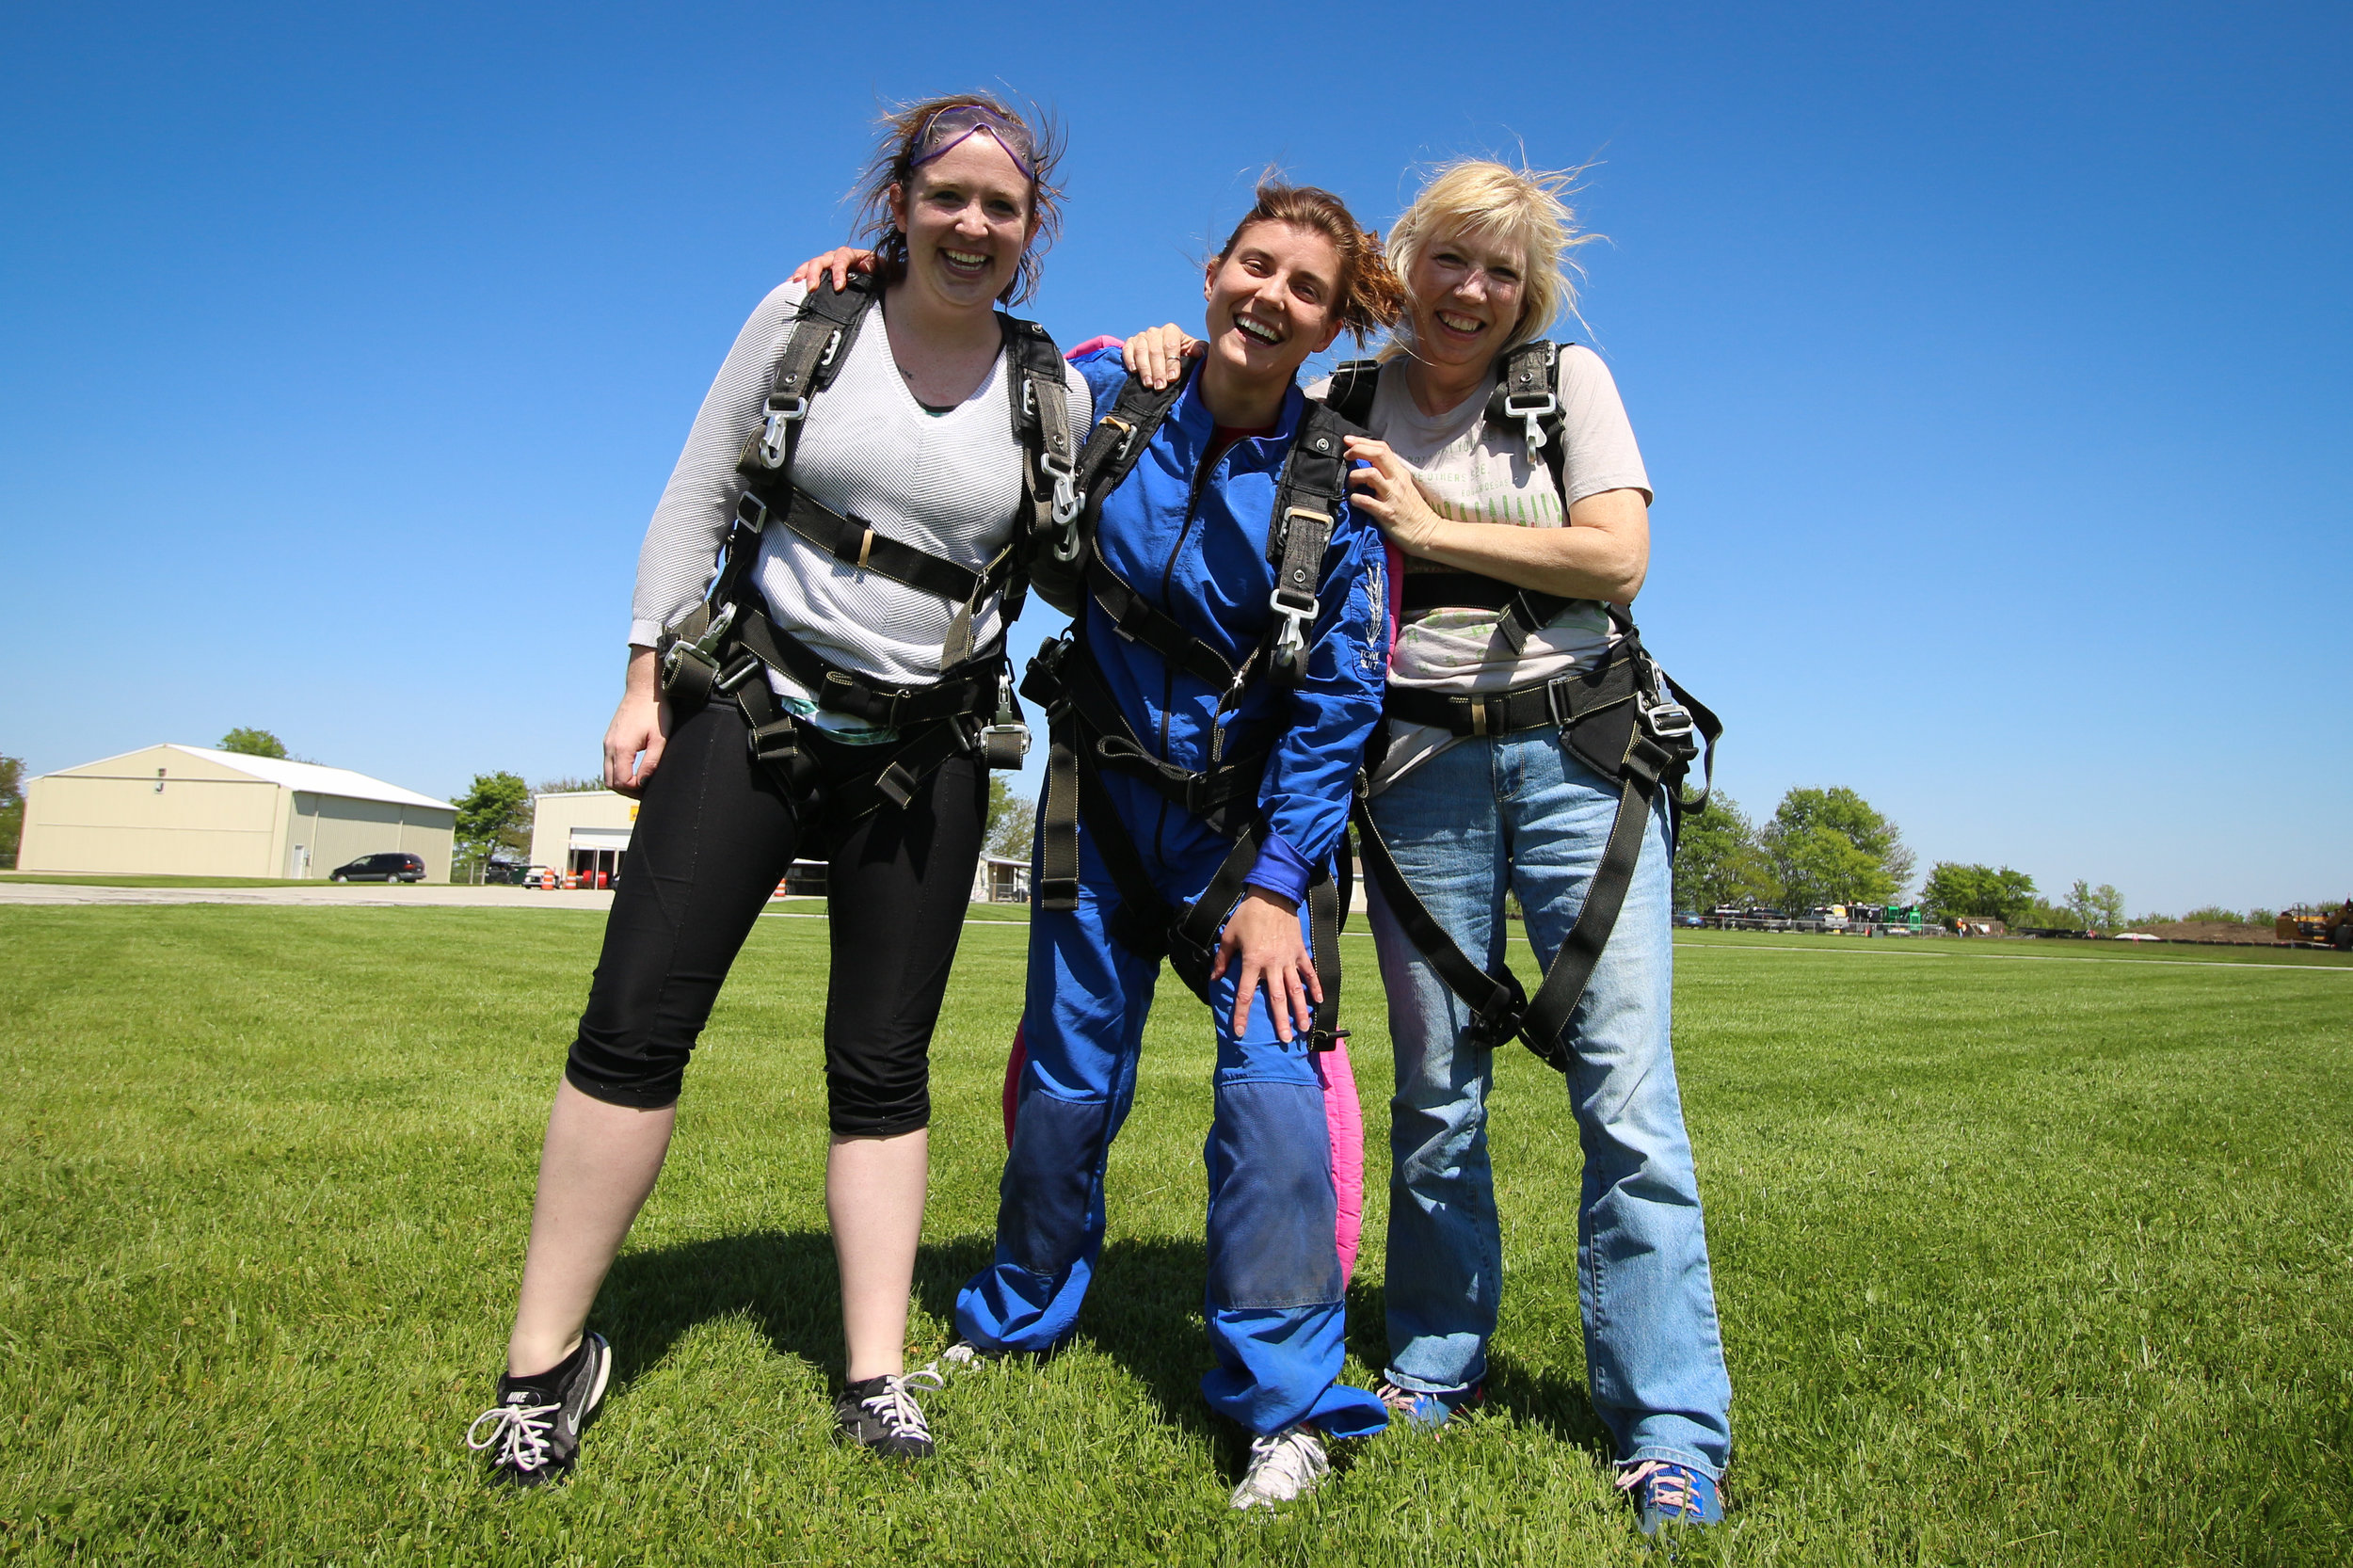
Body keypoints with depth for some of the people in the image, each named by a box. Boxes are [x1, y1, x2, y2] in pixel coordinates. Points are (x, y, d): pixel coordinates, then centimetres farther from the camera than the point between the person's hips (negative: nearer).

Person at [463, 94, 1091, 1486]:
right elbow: (697, 500, 5)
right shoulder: (806, 319, 3)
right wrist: (645, 679, -1)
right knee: (636, 1025, -3)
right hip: (750, 708, 0)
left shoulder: (1054, 392, 5)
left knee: (884, 1062, 3)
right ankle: (546, 1356, 13)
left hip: (925, 751, 1)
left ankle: (877, 1375, 13)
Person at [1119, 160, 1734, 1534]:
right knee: (1437, 1090, 7)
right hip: (1419, 770, 1)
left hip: (1577, 756, 0)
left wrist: (1434, 527, -8)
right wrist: (1170, 358, -3)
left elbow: (1618, 558, -5)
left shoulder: (1573, 381, 6)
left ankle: (1674, 1436, 6)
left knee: (1627, 1090, -6)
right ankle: (1440, 1362, 26)